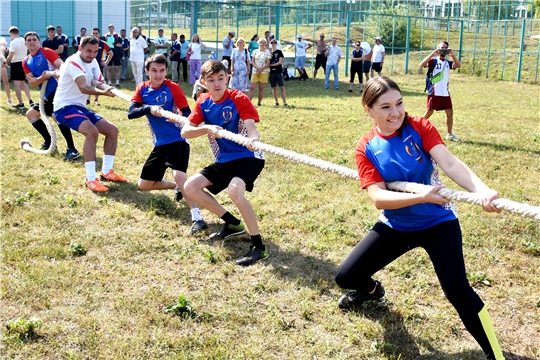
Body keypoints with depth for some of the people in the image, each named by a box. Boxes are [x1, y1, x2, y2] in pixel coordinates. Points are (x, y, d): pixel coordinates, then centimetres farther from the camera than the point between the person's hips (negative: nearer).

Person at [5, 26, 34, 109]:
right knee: (22, 83, 19)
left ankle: (21, 104, -4)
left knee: (16, 84, -2)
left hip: (15, 63, -7)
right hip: (23, 63, 7)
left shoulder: (13, 42, -14)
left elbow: (10, 56, -16)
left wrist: (5, 63, -1)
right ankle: (30, 100, 12)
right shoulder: (24, 41, 7)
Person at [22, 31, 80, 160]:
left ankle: (72, 149, -30)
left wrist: (57, 72, -40)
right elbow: (31, 82, 2)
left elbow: (63, 65, -17)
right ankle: (49, 142, 25)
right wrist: (43, 77, -19)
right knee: (30, 114, 17)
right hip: (47, 95, 9)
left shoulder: (46, 52, -6)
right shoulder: (26, 62, 13)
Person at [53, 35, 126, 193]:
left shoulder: (92, 62, 7)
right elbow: (83, 88, -36)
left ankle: (107, 171, 15)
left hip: (80, 107, 9)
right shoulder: (73, 63, -20)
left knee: (112, 130, 5)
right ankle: (91, 179, -28)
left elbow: (99, 83, 12)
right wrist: (103, 92, -52)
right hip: (65, 107, -9)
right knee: (92, 132, -31)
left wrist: (106, 89, -12)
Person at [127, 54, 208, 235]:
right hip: (159, 144, 6)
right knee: (144, 185, 12)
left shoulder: (173, 88, -10)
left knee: (179, 175, -31)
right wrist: (149, 108, -28)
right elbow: (131, 113, -10)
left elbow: (188, 114, -15)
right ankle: (178, 187, 35)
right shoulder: (142, 89, 2)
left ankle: (197, 218, -30)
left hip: (177, 142, -6)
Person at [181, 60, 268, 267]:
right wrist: (207, 128, -23)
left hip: (248, 157, -7)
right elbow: (185, 132, -5)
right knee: (191, 187, 0)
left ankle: (259, 247, -23)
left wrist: (253, 139, -51)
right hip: (224, 160, 7)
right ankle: (233, 224, 14)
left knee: (234, 190, -34)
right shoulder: (203, 103, 1)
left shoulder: (238, 99, -14)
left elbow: (251, 128, -27)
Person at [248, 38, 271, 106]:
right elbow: (252, 61, 6)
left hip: (264, 72, -2)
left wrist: (261, 70, -13)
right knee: (252, 87, -4)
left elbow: (268, 64, -4)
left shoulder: (267, 52, 0)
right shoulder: (255, 51, 10)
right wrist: (257, 68, -12)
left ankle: (259, 102, 8)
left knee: (261, 88, 1)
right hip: (255, 72, 3)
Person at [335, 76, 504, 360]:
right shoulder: (366, 148, -9)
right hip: (396, 226, 3)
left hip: (438, 222, -3)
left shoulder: (419, 127, -13)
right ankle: (371, 289, 41)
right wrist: (421, 197, -36)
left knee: (456, 288, -22)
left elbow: (450, 163, -28)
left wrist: (482, 190, -46)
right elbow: (377, 197, -20)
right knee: (346, 276, 2)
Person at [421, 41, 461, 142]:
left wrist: (452, 54, -14)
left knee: (450, 112, 5)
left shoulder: (448, 62, 12)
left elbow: (458, 65, -6)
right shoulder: (433, 61, -2)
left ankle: (449, 134, 14)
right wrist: (433, 53, -22)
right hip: (434, 92, -5)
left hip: (445, 93, 5)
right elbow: (422, 64, -20)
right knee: (429, 112, 1)